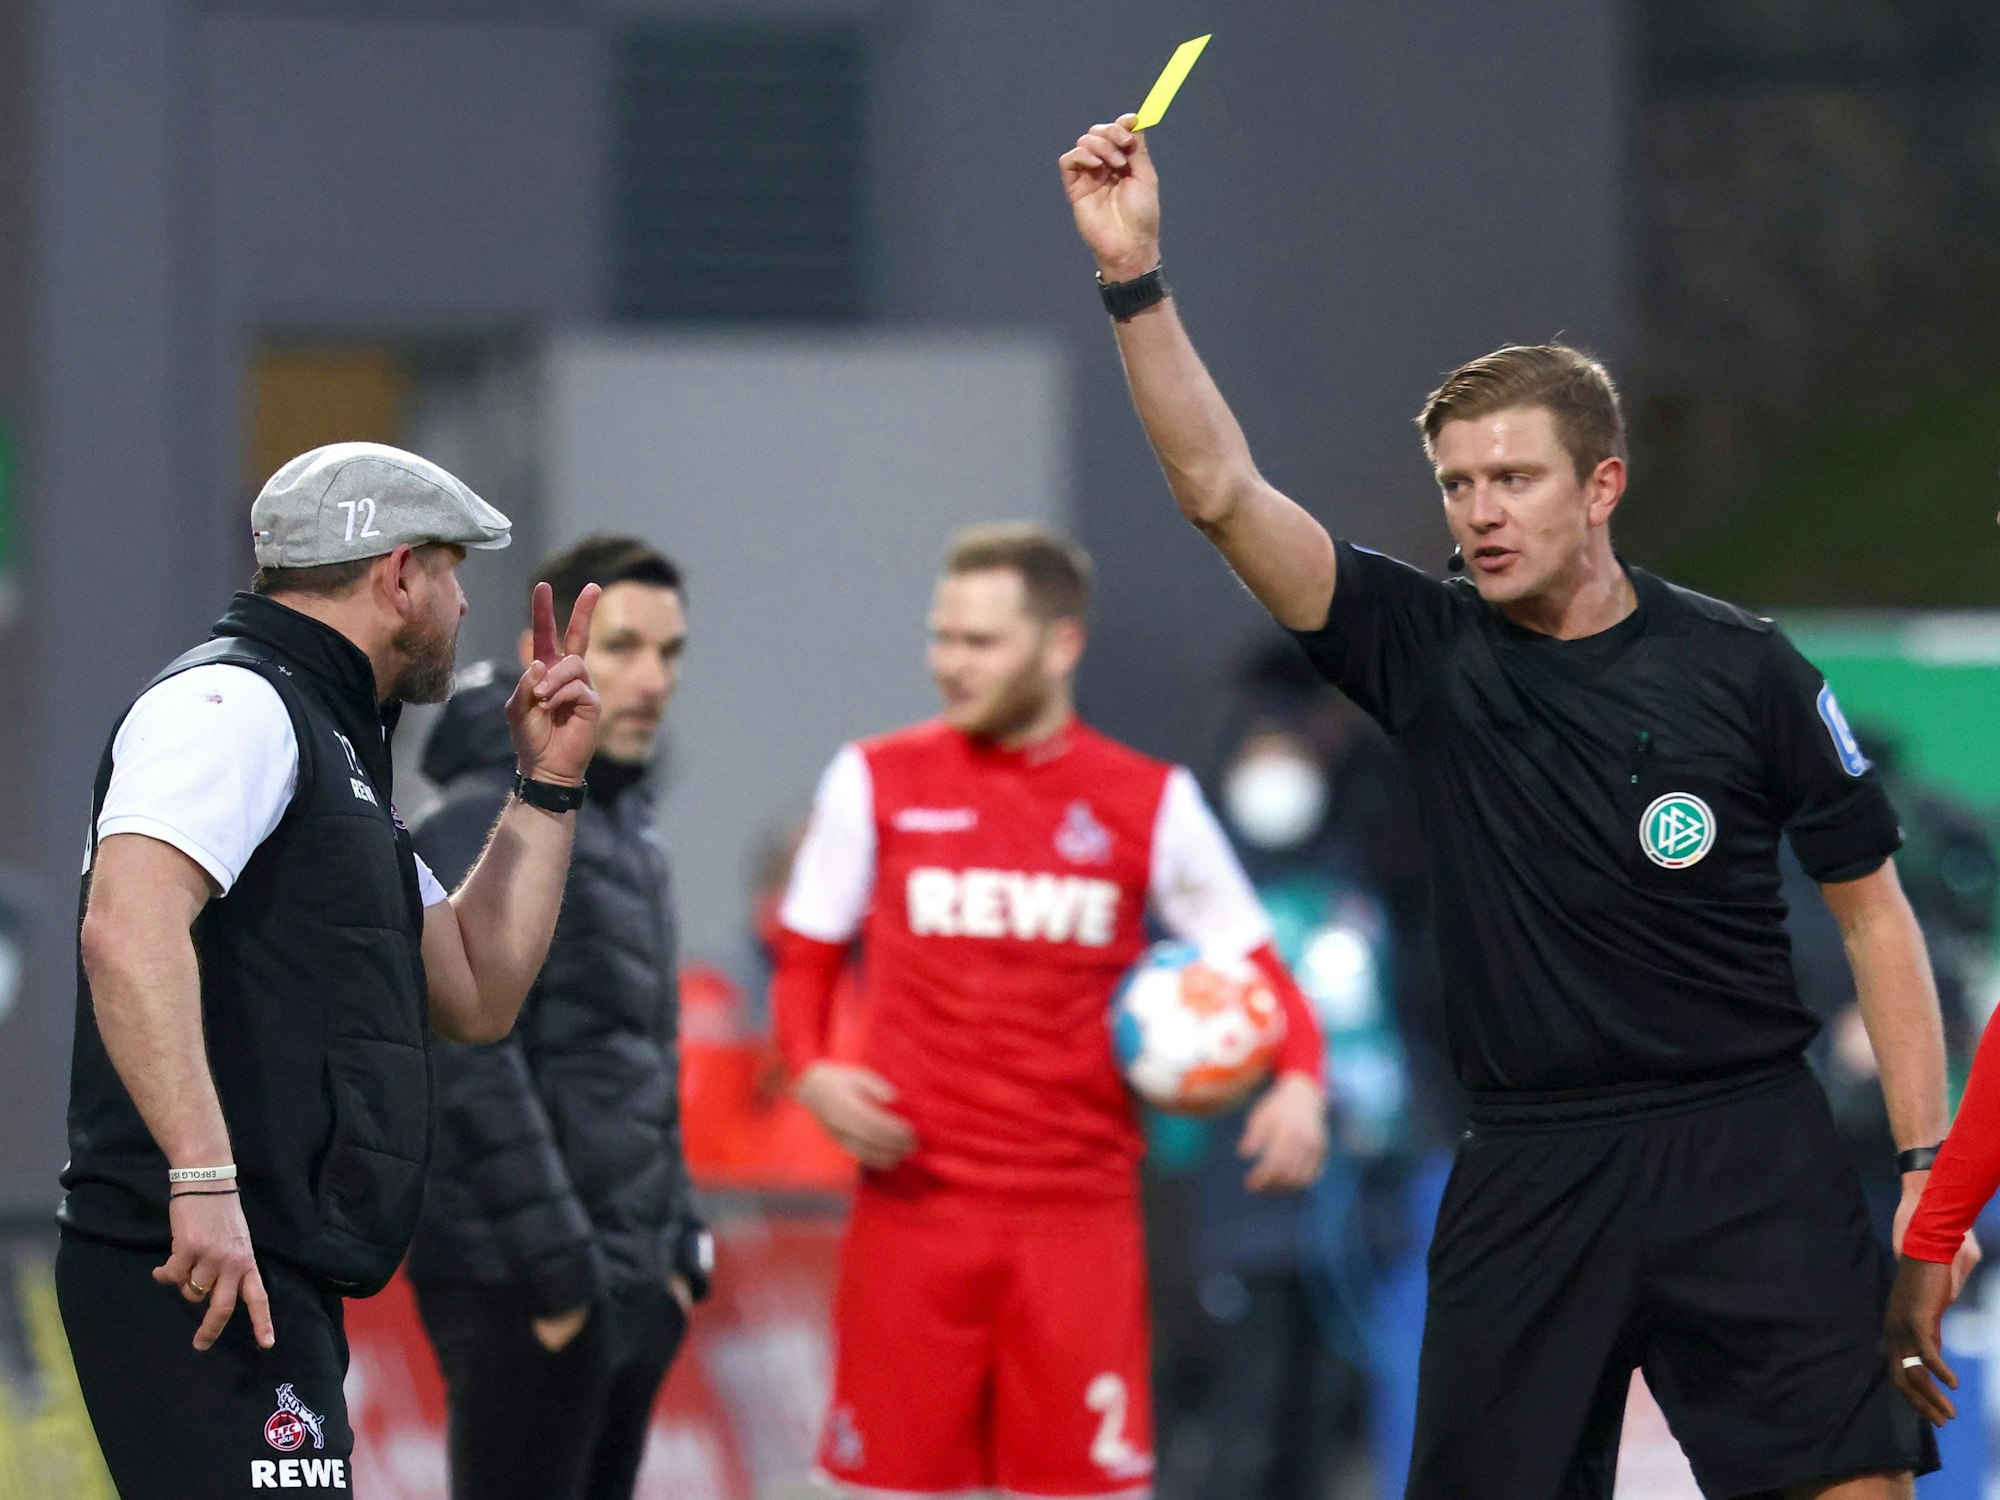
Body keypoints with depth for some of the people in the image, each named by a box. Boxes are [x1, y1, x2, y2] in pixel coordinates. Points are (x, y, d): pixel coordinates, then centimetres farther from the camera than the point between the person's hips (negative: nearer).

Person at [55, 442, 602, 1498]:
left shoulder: (331, 746, 26)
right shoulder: (232, 703, -6)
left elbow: (476, 996, 27)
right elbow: (127, 927, -23)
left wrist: (546, 788, 22)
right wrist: (204, 1179, -31)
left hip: (276, 1280, 11)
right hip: (203, 1272, -11)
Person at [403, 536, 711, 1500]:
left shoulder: (624, 824, 17)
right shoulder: (488, 826, -13)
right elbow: (472, 1066, -20)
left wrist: (677, 1243, 18)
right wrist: (554, 1263, -21)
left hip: (631, 1287, 9)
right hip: (522, 1287, -9)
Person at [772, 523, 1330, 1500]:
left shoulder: (1148, 802, 4)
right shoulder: (875, 782, 6)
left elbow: (1255, 969, 7)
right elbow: (806, 959, 12)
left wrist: (1300, 1080, -12)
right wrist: (811, 1071, -8)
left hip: (1080, 1214, -1)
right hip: (912, 1203, 1)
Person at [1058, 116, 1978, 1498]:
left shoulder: (1741, 669, 0)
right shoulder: (1429, 653, 3)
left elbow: (1873, 911, 5)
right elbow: (1222, 488, -5)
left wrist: (1928, 1171, -2)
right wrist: (1135, 275, -16)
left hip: (1750, 1161, -2)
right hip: (1527, 1170, 2)